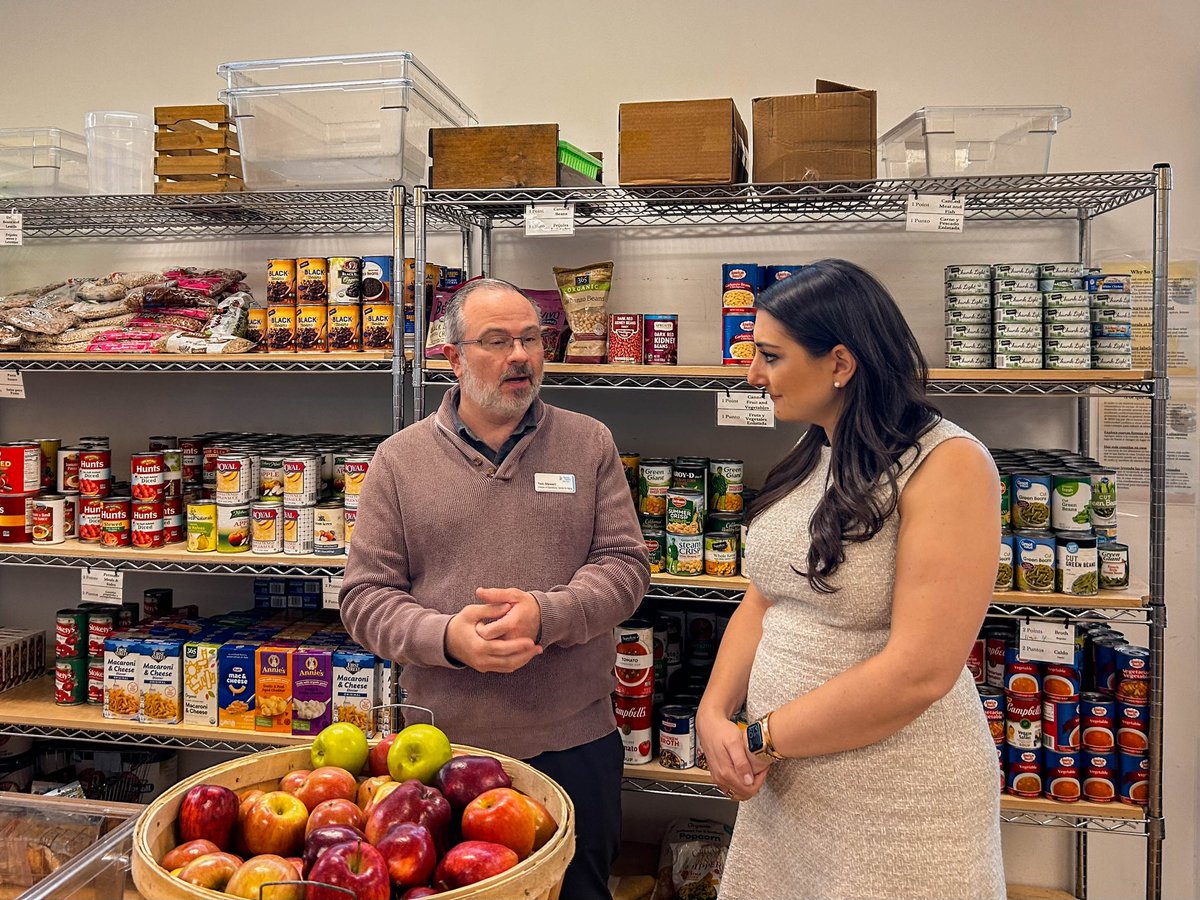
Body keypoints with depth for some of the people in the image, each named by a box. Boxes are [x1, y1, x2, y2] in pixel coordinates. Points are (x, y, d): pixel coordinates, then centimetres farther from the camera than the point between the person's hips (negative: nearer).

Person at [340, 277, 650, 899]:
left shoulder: (589, 444, 2)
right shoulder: (399, 460, 0)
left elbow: (625, 563, -2)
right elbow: (365, 597, -1)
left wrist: (548, 614, -20)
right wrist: (446, 637, -19)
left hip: (575, 742, 1)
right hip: (446, 745, 0)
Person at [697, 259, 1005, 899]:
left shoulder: (946, 465, -18)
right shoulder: (809, 461, 6)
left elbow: (919, 672, -24)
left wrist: (763, 738, -16)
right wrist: (714, 714, -7)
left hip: (896, 800, -7)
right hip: (784, 785, 7)